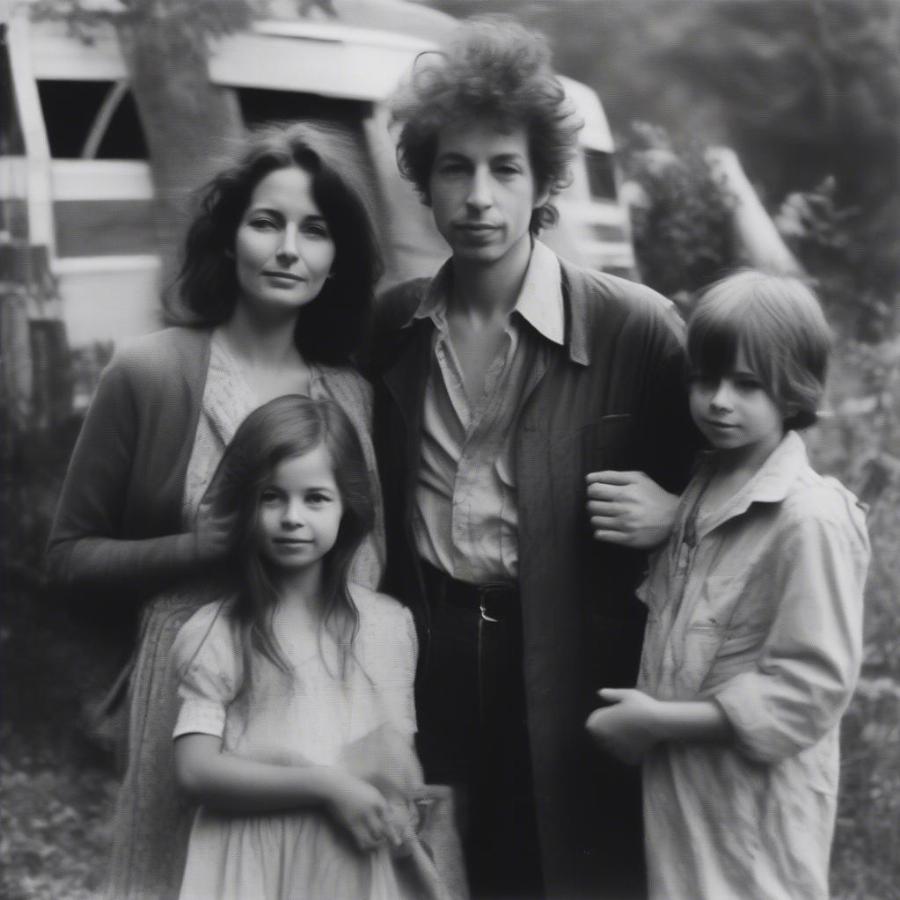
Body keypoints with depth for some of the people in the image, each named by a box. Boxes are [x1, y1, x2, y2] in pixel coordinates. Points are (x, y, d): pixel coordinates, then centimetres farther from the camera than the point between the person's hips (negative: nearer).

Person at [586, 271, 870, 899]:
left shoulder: (811, 517, -18)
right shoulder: (699, 493, 7)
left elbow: (811, 687, -20)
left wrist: (658, 721, -18)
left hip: (754, 808, -7)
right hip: (676, 790, 7)